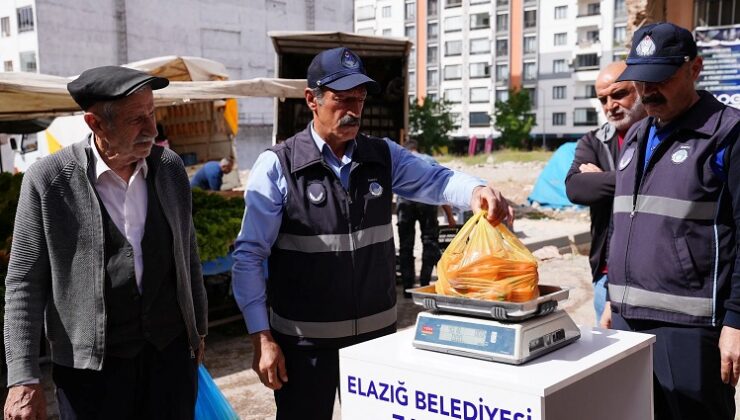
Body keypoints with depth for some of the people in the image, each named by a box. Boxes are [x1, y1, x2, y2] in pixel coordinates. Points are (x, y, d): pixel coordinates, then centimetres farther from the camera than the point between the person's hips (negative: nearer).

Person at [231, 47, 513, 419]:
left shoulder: (384, 156, 3)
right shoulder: (276, 165, -9)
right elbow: (249, 256, -9)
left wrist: (476, 190, -31)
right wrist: (261, 337, -12)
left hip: (378, 329, 4)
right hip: (305, 339, -4)